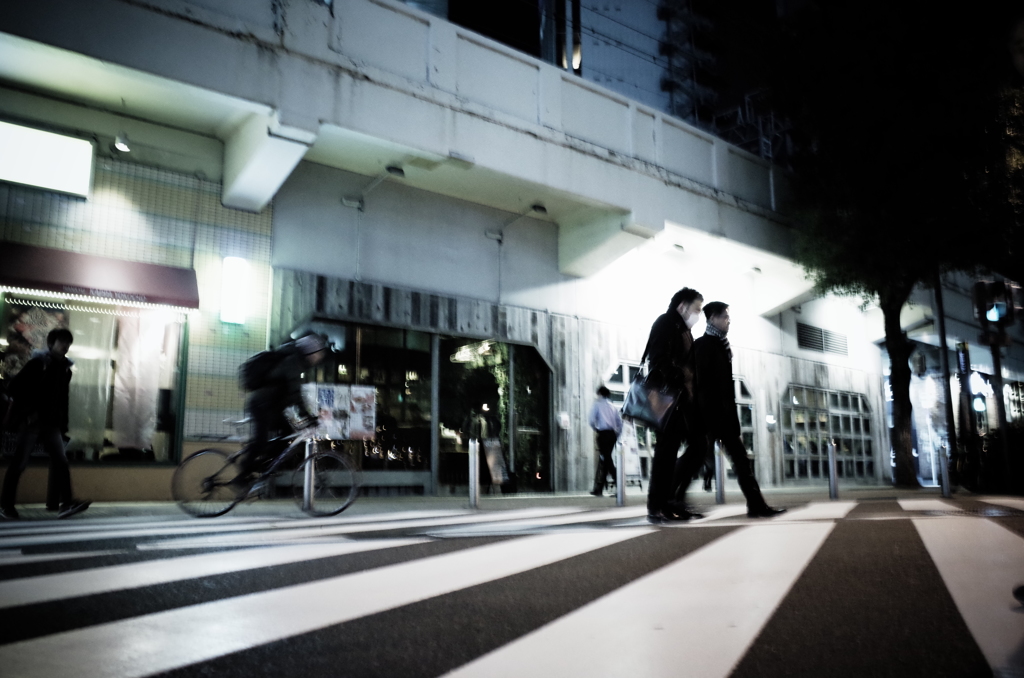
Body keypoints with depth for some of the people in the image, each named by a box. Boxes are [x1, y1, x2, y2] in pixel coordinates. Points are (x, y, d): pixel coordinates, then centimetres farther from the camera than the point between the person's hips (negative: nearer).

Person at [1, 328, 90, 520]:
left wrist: (63, 428, 13)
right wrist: (27, 412, -13)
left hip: (52, 424, 5)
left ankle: (65, 503, -13)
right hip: (32, 422, -5)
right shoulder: (37, 363, -3)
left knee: (61, 461, -7)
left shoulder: (66, 369, 13)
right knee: (19, 463, 1)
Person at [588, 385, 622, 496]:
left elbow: (591, 420, -8)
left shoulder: (597, 404, 3)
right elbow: (620, 423, 12)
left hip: (603, 433, -6)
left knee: (606, 459, -7)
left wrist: (596, 429, 9)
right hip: (612, 434, 6)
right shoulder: (613, 407, 18)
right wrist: (616, 436, 17)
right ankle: (598, 489, 13)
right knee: (602, 460, 11)